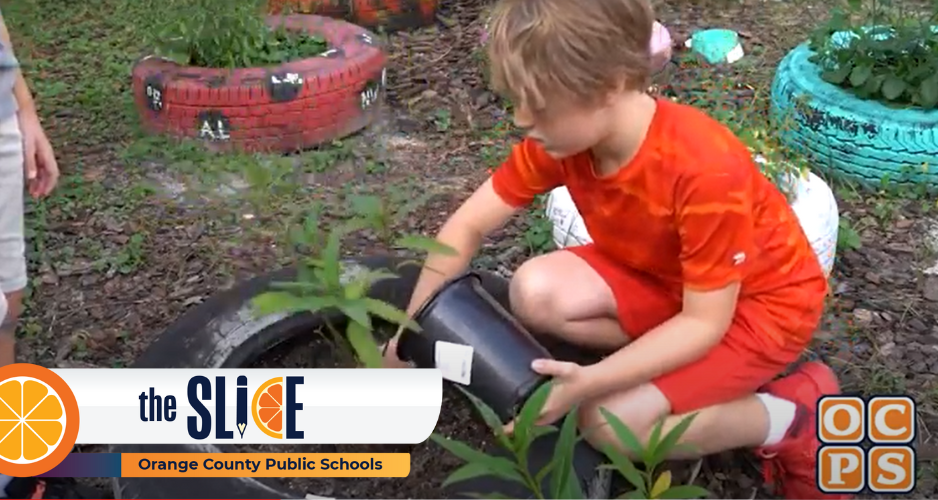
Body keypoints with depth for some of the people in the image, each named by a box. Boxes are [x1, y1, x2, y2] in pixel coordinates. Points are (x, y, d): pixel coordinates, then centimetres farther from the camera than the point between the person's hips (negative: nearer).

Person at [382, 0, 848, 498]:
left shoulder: (705, 169, -36)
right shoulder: (563, 134, -17)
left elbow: (704, 321, -28)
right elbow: (467, 226, -9)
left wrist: (589, 382, -38)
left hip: (763, 300, -6)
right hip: (663, 274, 6)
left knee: (610, 421, -22)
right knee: (536, 293, -18)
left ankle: (793, 414, -3)